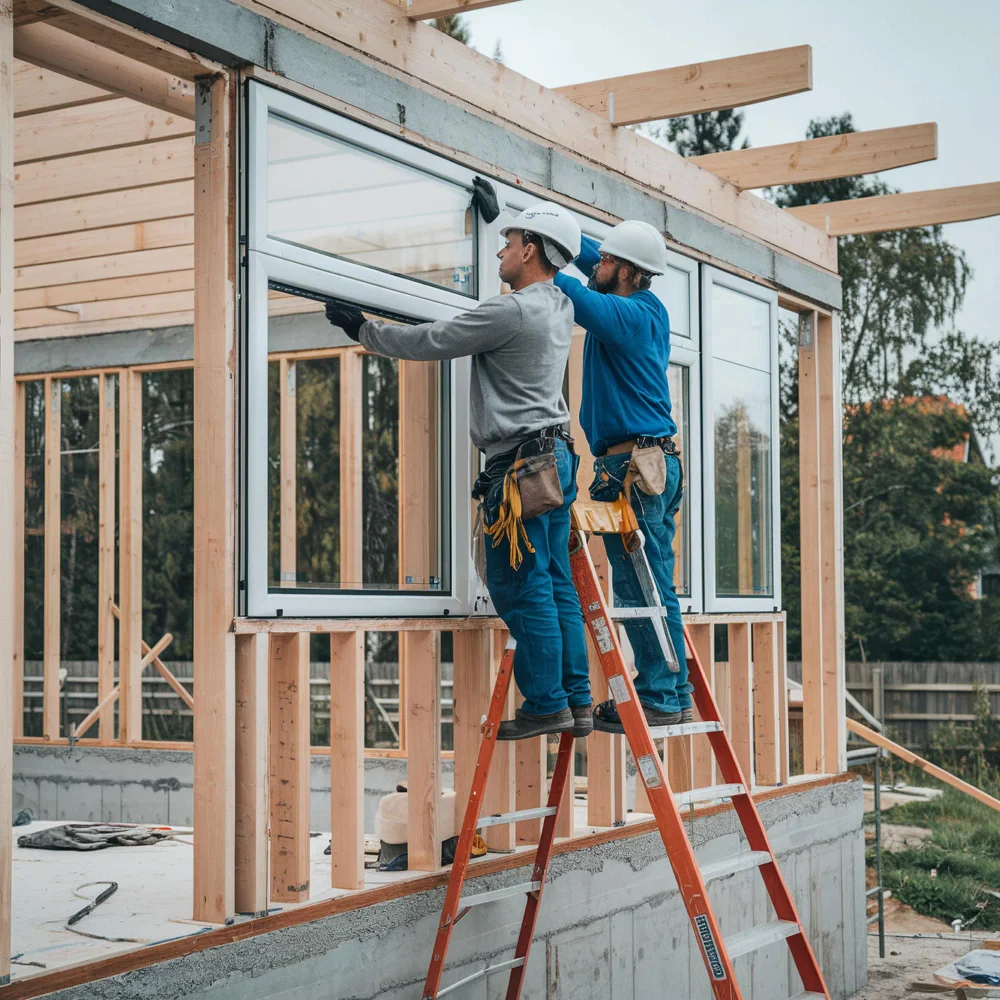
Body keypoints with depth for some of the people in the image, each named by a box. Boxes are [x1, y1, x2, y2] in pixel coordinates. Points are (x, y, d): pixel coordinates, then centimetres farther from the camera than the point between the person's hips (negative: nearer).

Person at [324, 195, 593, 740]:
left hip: (520, 463, -9)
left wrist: (363, 329, 6)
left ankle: (546, 705, -1)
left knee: (522, 588, -4)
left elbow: (429, 342, -8)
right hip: (555, 456, 9)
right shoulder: (558, 305, 12)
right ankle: (577, 702, 13)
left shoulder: (511, 311, -14)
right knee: (555, 585, 10)